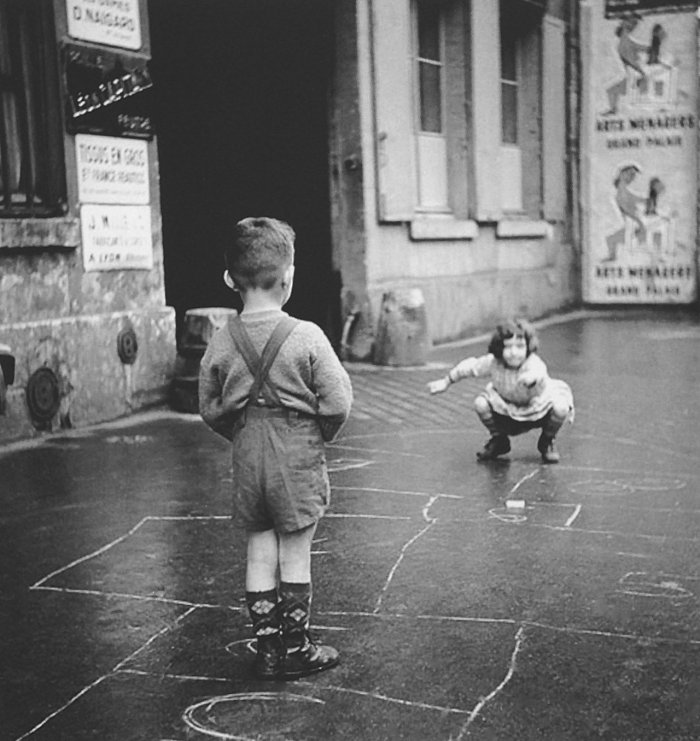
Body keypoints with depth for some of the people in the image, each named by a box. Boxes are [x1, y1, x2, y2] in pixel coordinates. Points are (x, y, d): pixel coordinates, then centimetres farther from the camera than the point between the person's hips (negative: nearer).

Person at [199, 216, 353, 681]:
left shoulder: (222, 342, -3)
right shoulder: (306, 337, -15)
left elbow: (209, 408, 4)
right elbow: (338, 403, -12)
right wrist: (319, 434, 7)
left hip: (247, 456, 3)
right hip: (299, 455, -3)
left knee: (260, 553, 13)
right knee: (295, 555, 8)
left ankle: (267, 649, 20)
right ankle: (295, 651, 18)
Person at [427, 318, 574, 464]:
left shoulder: (533, 362, -36)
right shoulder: (492, 362, -23)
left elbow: (539, 372, -61)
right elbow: (469, 367, -6)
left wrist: (531, 377, -86)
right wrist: (446, 382, 3)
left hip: (538, 405, -3)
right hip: (507, 408, 3)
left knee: (560, 409, -32)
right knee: (480, 404, -22)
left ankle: (546, 443, 4)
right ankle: (499, 441, 9)